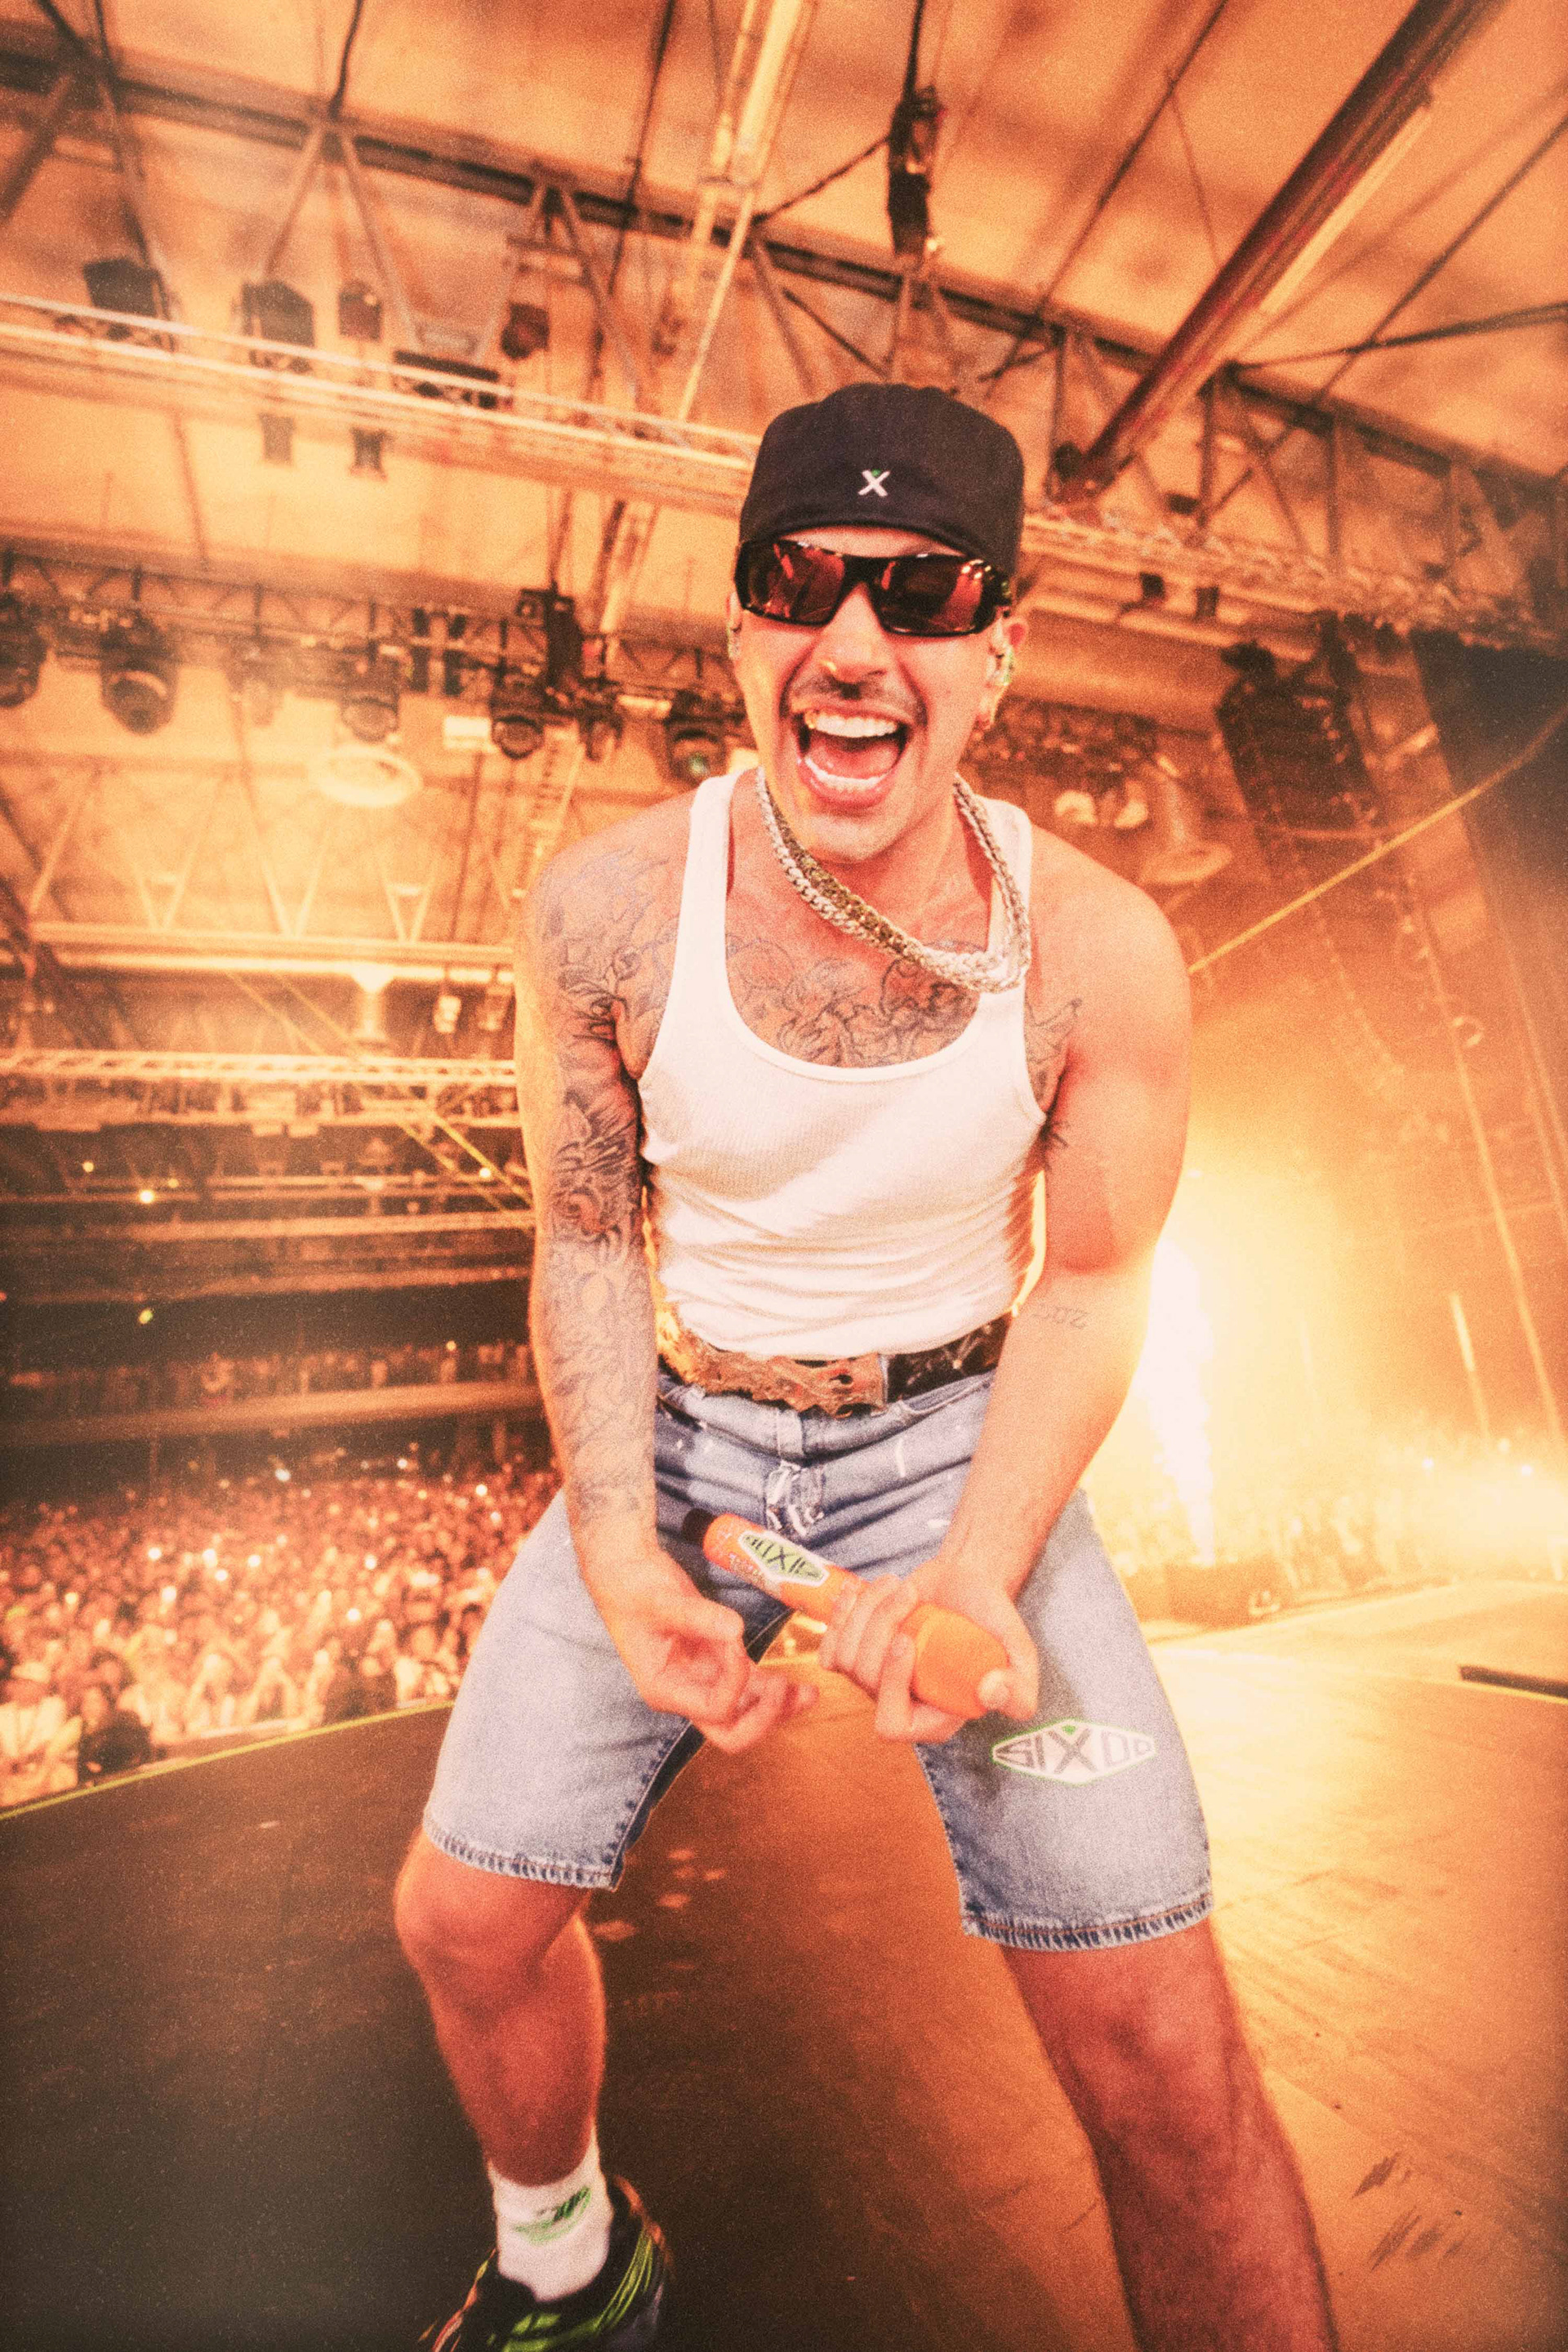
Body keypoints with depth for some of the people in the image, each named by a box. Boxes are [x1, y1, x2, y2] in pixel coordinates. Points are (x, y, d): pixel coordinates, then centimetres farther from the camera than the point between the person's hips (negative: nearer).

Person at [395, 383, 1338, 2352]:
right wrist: (616, 1549, -17)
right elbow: (589, 1241, -4)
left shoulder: (1097, 949, -15)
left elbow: (1092, 1282, -6)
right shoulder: (606, 910, -13)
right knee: (465, 1919, 9)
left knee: (1161, 2057, -7)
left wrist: (979, 1572, -20)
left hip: (958, 1433, -1)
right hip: (678, 1429, 2)